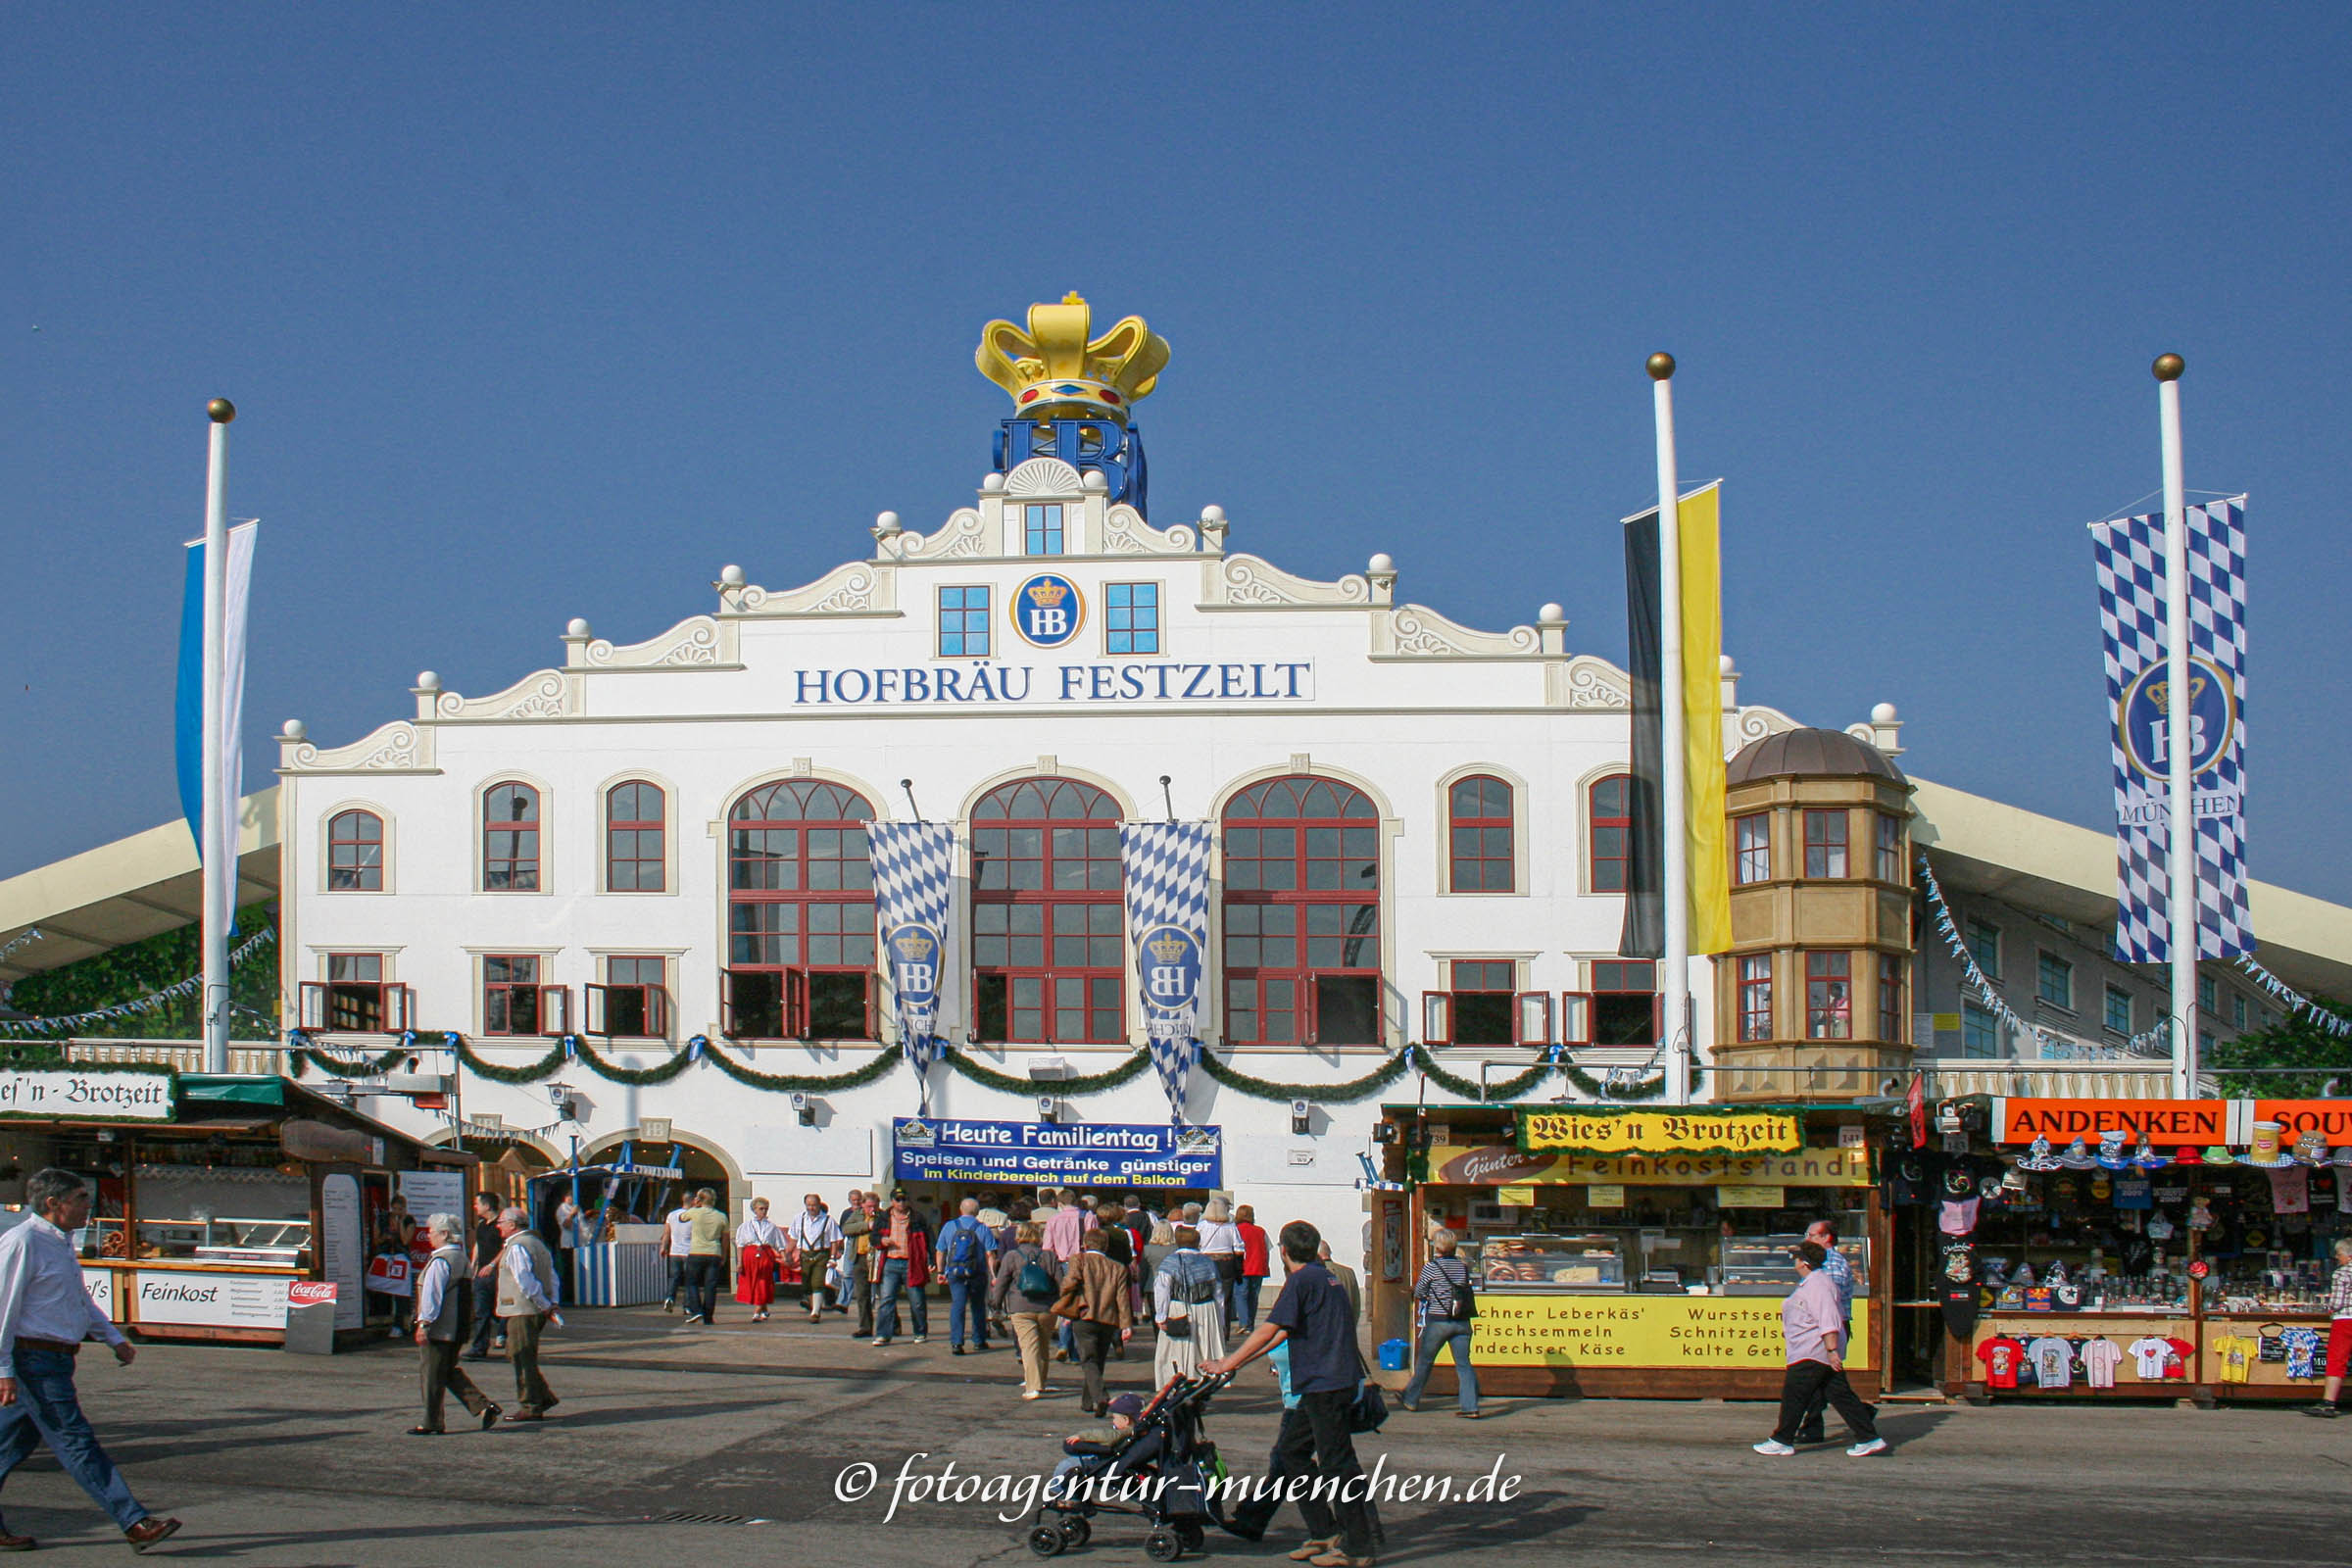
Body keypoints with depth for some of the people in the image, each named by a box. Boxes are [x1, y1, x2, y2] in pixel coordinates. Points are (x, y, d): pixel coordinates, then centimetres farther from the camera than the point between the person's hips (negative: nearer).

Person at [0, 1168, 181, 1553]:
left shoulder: (59, 1242, 15)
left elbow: (81, 1299, 28)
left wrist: (115, 1338, 23)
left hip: (55, 1359, 10)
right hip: (34, 1359, -10)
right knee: (76, 1442, -7)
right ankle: (134, 1524, -8)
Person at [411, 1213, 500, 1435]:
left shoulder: (440, 1261, -15)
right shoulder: (463, 1260, 13)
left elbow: (431, 1295, -20)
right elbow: (469, 1296, 20)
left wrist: (423, 1323, -19)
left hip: (439, 1330, -9)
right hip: (459, 1330, 9)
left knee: (432, 1375, 0)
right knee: (451, 1373, 17)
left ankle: (432, 1423, 6)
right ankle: (483, 1407, 5)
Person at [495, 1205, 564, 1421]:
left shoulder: (516, 1248, -14)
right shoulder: (537, 1243, 18)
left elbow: (526, 1283, -21)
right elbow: (552, 1278, 17)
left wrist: (545, 1306, -16)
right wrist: (551, 1304, 10)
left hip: (522, 1312, -10)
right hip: (536, 1312, 10)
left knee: (523, 1359, -4)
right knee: (517, 1355, 17)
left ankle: (530, 1407, -1)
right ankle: (544, 1396, 16)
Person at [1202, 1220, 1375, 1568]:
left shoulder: (1302, 1280, -10)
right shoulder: (1326, 1278, 20)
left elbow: (1269, 1331, -14)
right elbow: (1283, 1333, 25)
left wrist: (1227, 1364, -6)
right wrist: (1238, 1362, 27)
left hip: (1326, 1385, -10)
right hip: (1328, 1385, 10)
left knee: (1336, 1464, -6)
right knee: (1291, 1451, 16)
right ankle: (1324, 1532, 18)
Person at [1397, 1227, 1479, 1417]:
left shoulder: (1431, 1267, -9)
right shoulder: (1463, 1267, 3)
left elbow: (1418, 1293, -3)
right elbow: (1467, 1289, 9)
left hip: (1437, 1321, -3)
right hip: (1462, 1322, 4)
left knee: (1424, 1361, 11)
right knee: (1463, 1364, 3)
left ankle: (1411, 1400, 24)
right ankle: (1471, 1406, -5)